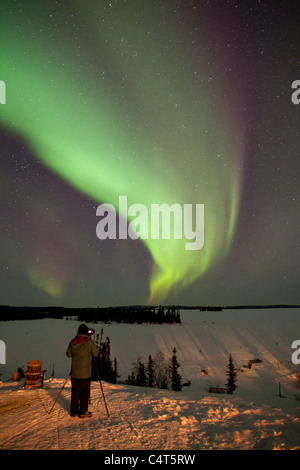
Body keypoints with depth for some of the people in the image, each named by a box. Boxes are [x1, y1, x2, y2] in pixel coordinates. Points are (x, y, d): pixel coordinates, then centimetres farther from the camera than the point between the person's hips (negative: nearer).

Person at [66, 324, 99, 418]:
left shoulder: (72, 342, 1)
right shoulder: (89, 342, -14)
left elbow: (68, 354, 12)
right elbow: (96, 353, -3)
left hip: (74, 373, 5)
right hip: (85, 374, -5)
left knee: (75, 392, 15)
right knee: (84, 393, 7)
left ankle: (74, 411, 23)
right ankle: (83, 412, 13)